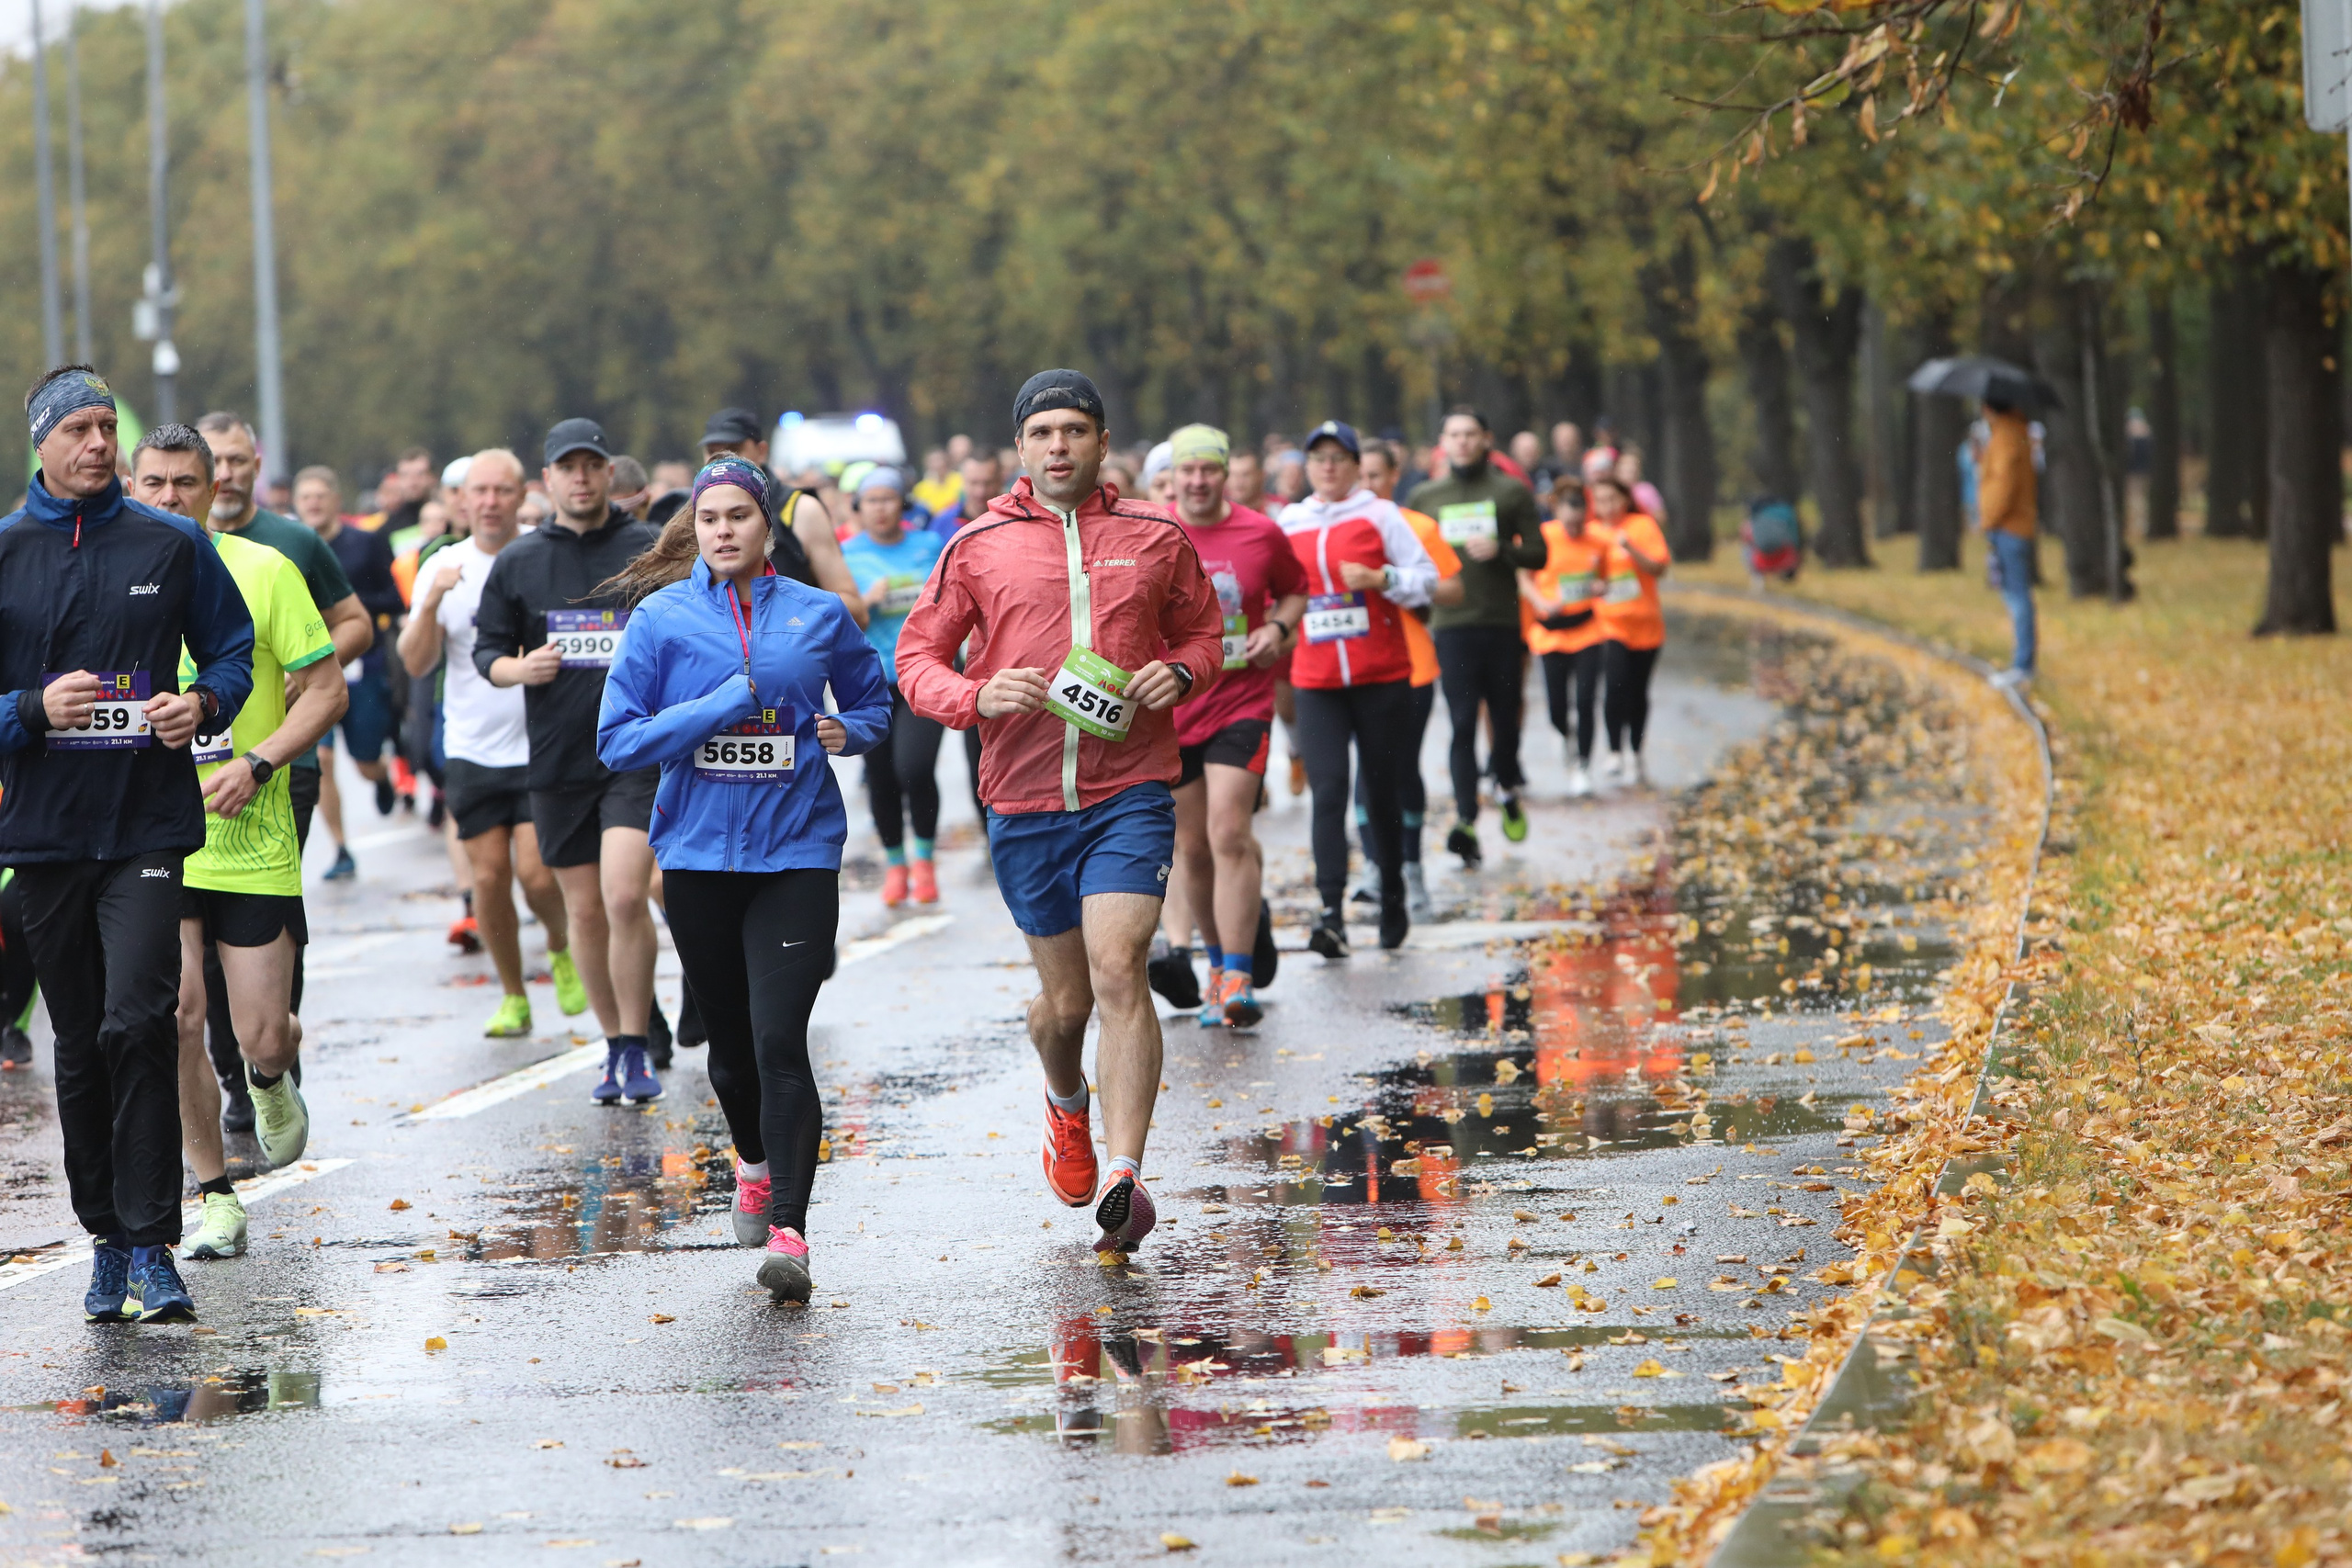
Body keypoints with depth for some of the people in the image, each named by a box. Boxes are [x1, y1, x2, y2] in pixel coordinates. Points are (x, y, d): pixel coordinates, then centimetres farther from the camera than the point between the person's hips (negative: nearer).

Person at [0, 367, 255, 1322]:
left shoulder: (172, 545, 5)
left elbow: (231, 651, 13)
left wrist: (204, 704, -7)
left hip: (148, 822, -2)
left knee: (137, 1021, -16)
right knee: (79, 1043, 9)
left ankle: (152, 1243, -13)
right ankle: (109, 1240, 20)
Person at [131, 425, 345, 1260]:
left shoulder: (263, 572, -4)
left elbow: (326, 690, -2)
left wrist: (257, 764, -15)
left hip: (252, 841, -1)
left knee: (262, 1036, -1)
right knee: (177, 1017, -10)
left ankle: (270, 1077, 37)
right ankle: (215, 1197, 5)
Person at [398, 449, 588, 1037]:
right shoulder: (445, 567, 2)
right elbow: (416, 663, -4)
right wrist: (432, 602, -19)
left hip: (542, 746, -2)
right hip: (471, 750, 2)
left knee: (537, 873, -11)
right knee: (489, 877, 1)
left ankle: (562, 949, 20)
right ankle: (513, 997, 17)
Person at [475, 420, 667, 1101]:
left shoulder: (654, 550, 1)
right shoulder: (518, 563, 7)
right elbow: (487, 651, 12)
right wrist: (519, 668, -8)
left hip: (640, 753, -3)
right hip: (556, 760, 3)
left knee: (624, 897, -17)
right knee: (584, 911, 8)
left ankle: (637, 1053, -7)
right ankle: (615, 1045, 23)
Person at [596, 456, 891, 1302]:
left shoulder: (818, 615, 4)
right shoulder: (661, 618, 1)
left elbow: (874, 701, 19)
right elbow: (618, 740, -3)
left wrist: (848, 731, -3)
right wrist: (718, 708, -13)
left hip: (797, 850, -1)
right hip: (700, 849, 1)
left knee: (780, 1040, -15)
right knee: (729, 1040, 14)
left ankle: (787, 1231, -17)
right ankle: (756, 1162, 45)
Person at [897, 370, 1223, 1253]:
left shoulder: (1155, 539, 6)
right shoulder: (978, 547, 4)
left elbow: (1204, 629, 19)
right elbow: (917, 657, 7)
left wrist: (1180, 672, -4)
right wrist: (976, 697, -14)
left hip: (1130, 795, -1)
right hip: (1024, 804, 1)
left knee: (1117, 970, -19)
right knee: (1064, 998, 9)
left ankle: (1124, 1177, -22)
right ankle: (1066, 1105, 44)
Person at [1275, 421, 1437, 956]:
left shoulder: (1379, 515, 3)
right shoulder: (1289, 525, 11)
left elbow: (1425, 578, 0)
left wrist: (1382, 579, -16)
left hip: (1382, 676, -1)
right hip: (1317, 682, 1)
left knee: (1383, 790, 5)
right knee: (1328, 790, -12)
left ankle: (1393, 900, 24)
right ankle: (1332, 913, -20)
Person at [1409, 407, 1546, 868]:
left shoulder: (1512, 492, 5)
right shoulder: (1425, 498, 10)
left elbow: (1537, 553, 3)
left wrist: (1500, 550, -14)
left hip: (1502, 623, 0)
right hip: (1451, 625, 0)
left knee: (1505, 719, 8)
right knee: (1462, 724, -11)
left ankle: (1508, 790, 36)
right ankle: (1466, 820, -19)